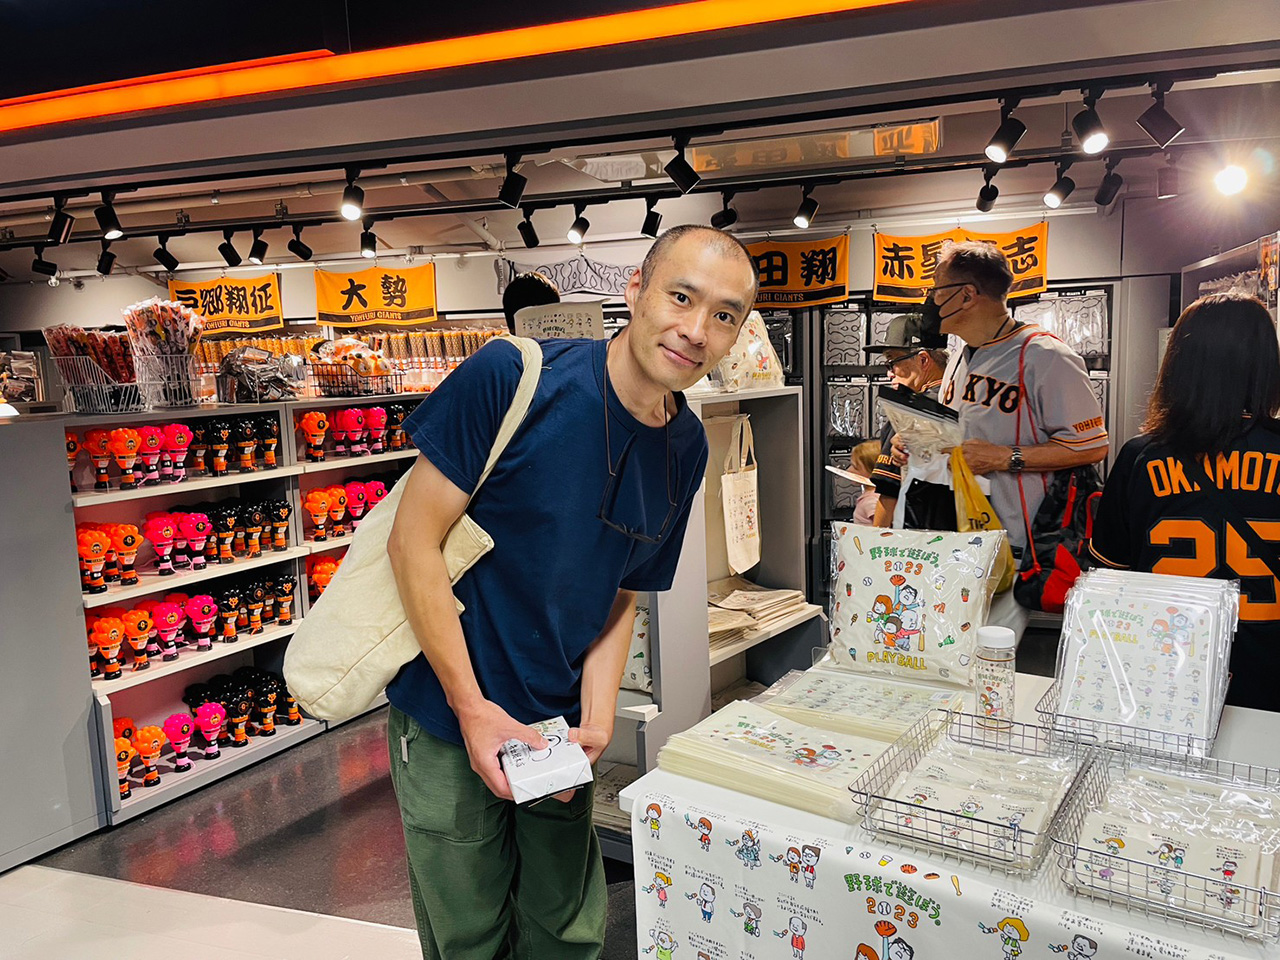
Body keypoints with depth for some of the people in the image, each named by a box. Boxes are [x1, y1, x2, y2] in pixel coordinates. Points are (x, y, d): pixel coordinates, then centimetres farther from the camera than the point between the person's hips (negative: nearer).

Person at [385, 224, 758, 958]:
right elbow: (415, 540, -17)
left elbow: (623, 593, 6)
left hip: (557, 728, 5)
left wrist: (597, 718, -7)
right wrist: (472, 706, -18)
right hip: (448, 715, -4)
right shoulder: (512, 379, -20)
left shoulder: (687, 449, -2)